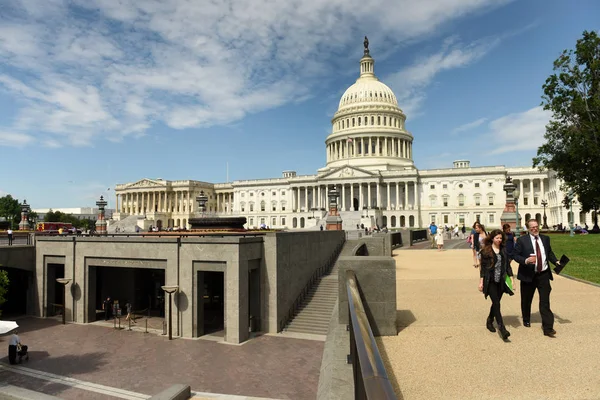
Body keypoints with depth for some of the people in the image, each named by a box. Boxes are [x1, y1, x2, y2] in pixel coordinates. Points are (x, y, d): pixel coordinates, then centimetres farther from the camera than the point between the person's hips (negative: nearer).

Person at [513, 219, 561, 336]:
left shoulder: (545, 238, 8)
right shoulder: (522, 240, -6)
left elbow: (550, 253, 17)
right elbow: (515, 255, -6)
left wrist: (556, 261, -1)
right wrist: (526, 260, -24)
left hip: (543, 275, 2)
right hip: (528, 275, -2)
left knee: (545, 301, -5)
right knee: (526, 300, 14)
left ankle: (548, 328, -2)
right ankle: (526, 320, 37)